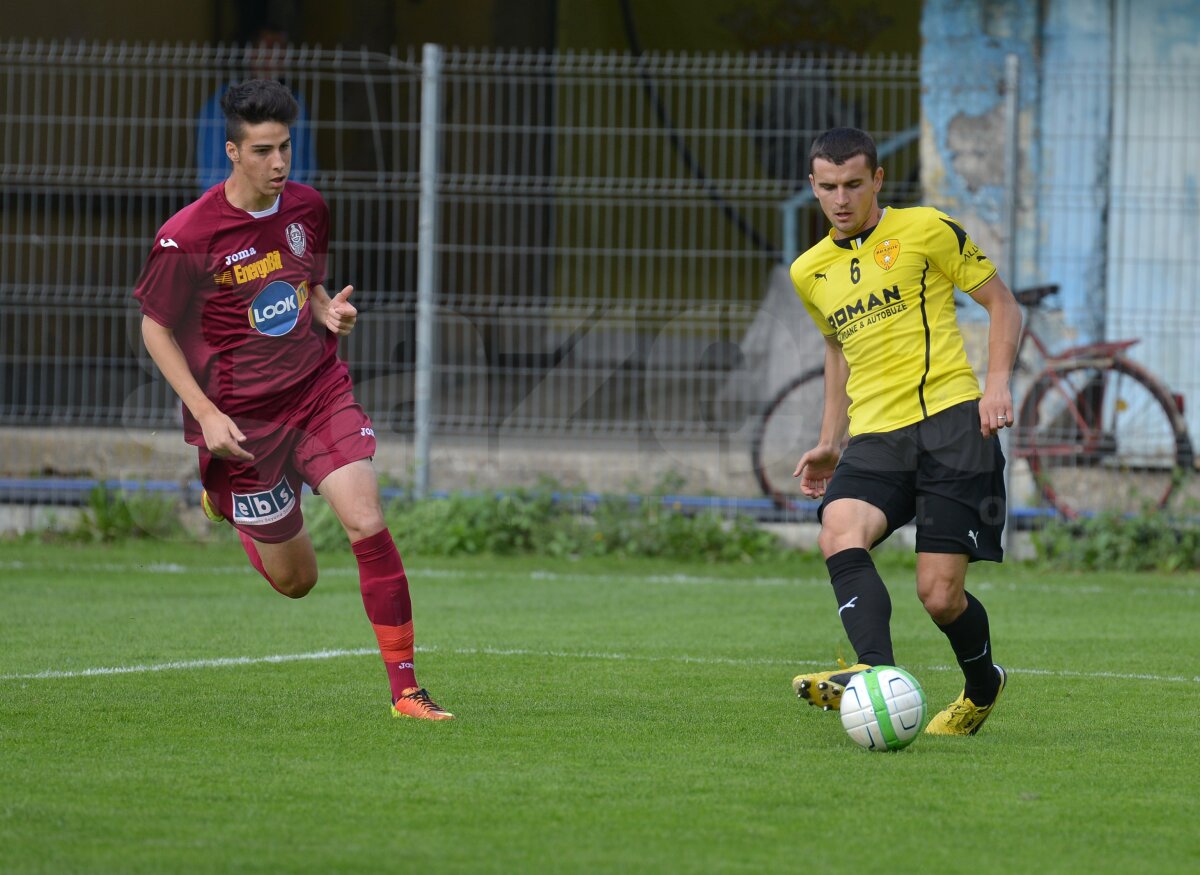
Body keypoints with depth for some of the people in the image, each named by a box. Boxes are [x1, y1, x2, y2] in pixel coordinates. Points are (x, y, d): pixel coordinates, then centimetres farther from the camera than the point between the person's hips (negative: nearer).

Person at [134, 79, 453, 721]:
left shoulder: (307, 208, 0)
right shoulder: (186, 237, -16)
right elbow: (156, 329, -4)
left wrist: (329, 311, -4)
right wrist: (206, 414, -12)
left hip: (320, 390, 3)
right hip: (245, 415, -3)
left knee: (368, 528, -17)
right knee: (295, 580, 7)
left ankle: (405, 690, -9)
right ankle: (224, 496, 41)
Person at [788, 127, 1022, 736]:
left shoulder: (925, 230, 2)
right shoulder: (809, 272, 18)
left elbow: (1001, 303, 7)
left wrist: (998, 382, -8)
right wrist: (830, 442, 28)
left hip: (950, 418, -4)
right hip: (874, 436, 4)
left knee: (940, 595, -11)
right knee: (839, 537, -30)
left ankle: (983, 686, 20)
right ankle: (877, 674, -47)